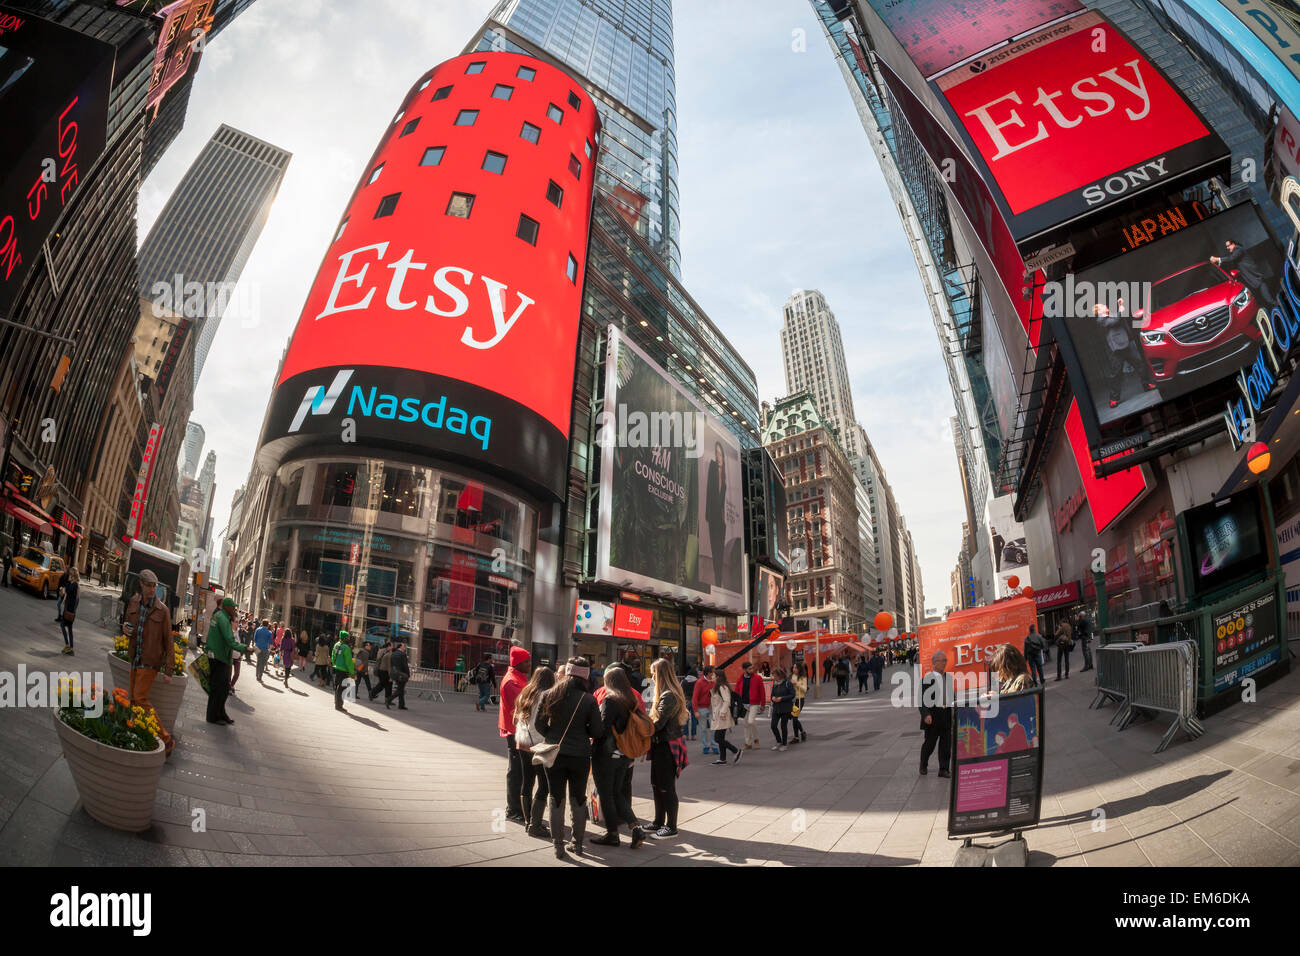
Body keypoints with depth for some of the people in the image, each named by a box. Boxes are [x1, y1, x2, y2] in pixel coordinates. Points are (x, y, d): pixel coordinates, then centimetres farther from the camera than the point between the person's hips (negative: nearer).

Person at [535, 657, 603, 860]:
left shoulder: (549, 695, -7)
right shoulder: (588, 700, -12)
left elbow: (539, 724, -1)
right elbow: (597, 732, -8)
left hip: (554, 754, 1)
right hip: (580, 755, -1)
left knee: (556, 799, 13)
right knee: (578, 800, 17)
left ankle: (558, 846, 16)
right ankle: (577, 843, 25)